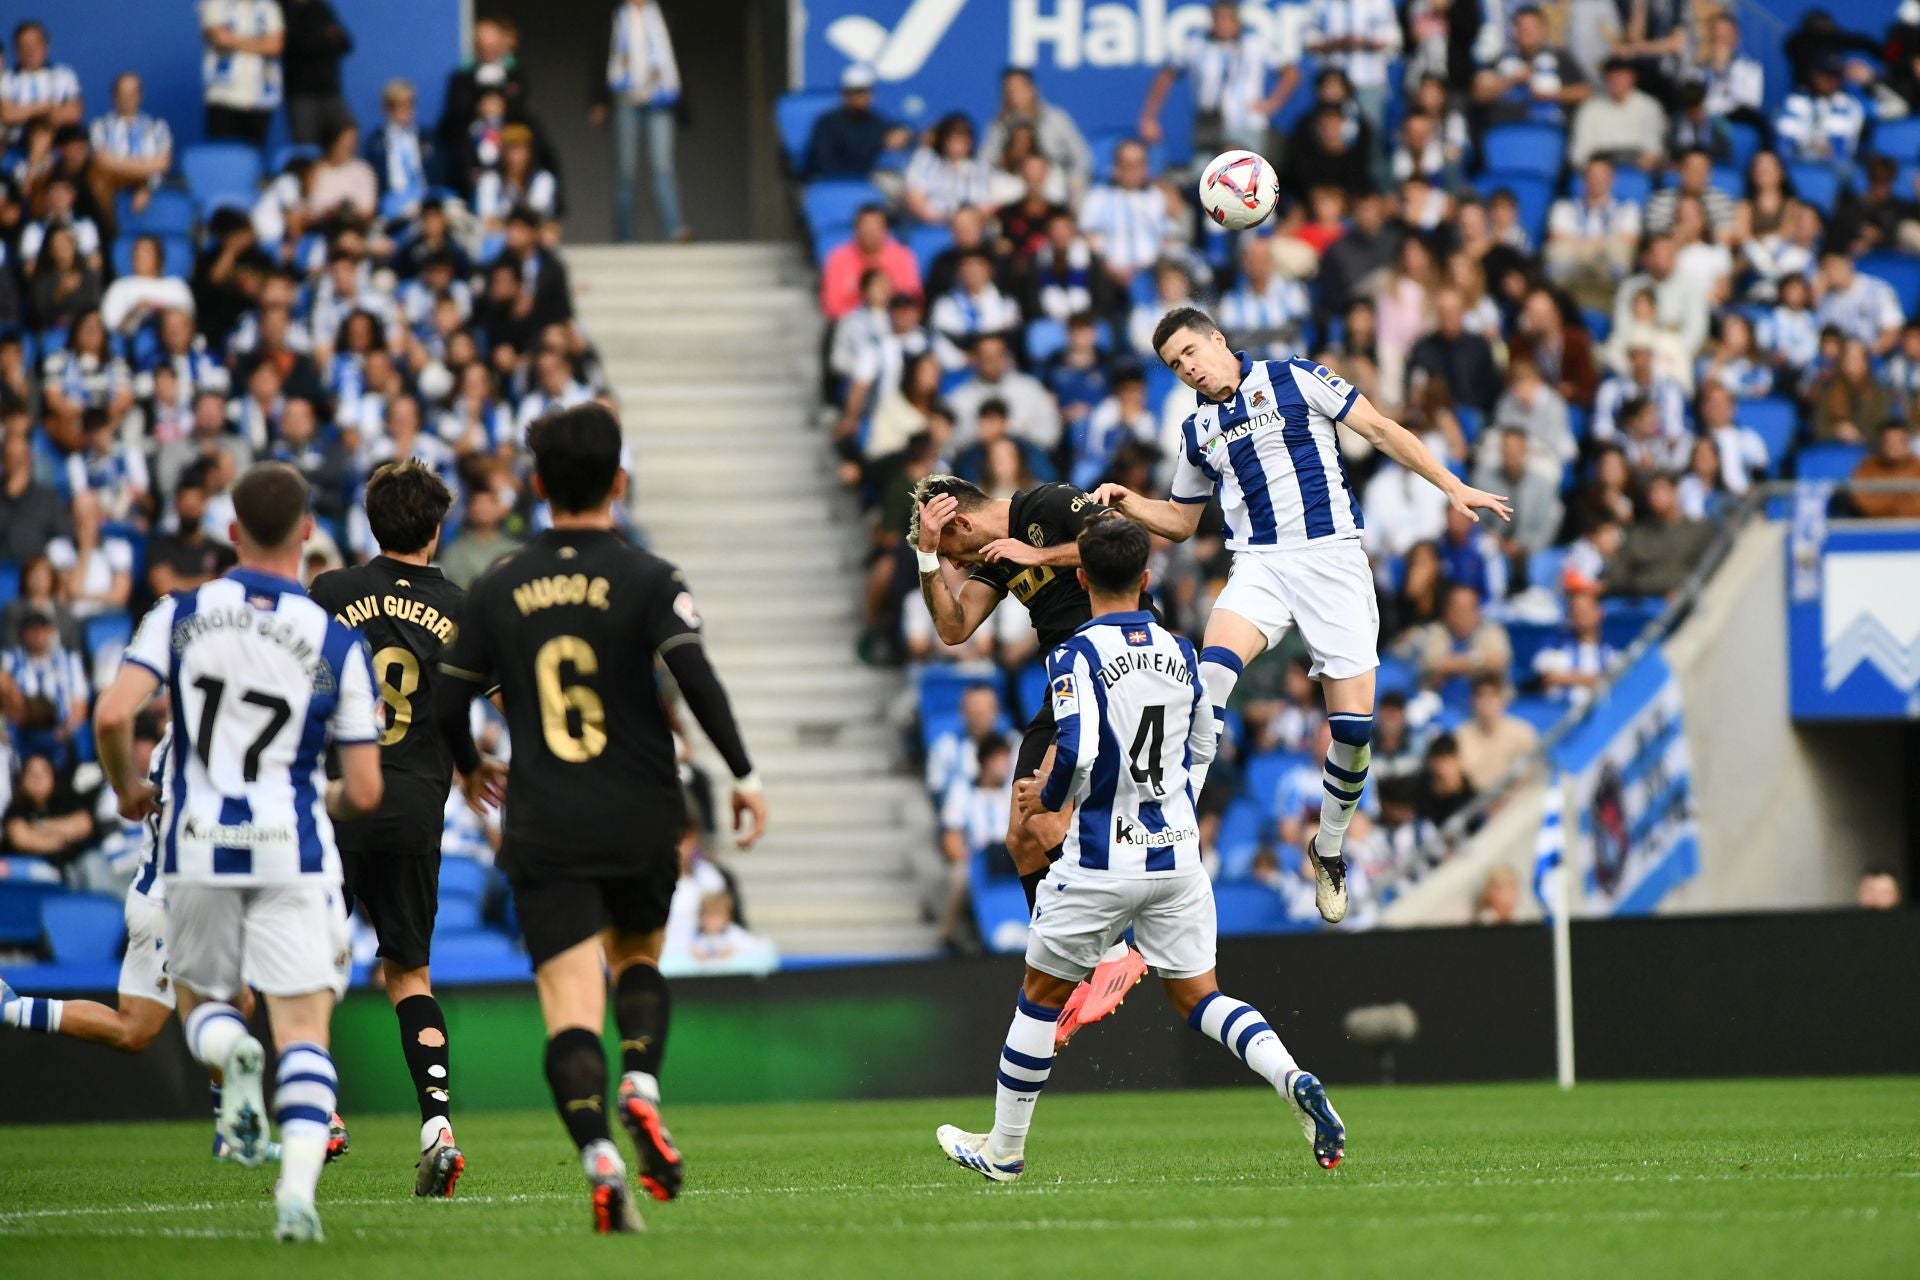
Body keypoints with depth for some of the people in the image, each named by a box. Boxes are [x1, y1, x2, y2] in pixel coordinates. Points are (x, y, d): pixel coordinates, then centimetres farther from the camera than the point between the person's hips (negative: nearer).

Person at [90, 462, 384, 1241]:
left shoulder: (180, 616, -1)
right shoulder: (335, 642, -3)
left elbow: (113, 716, -12)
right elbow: (365, 791, -3)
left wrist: (128, 788, 9)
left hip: (198, 847, 1)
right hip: (292, 851, -1)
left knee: (202, 999, 22)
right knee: (304, 1029, 1)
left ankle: (230, 1049, -14)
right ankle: (298, 1188, -20)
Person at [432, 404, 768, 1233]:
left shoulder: (497, 590, 4)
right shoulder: (648, 581, -4)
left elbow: (448, 704, 10)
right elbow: (696, 678, -15)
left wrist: (470, 769, 31)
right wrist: (744, 775, -6)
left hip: (544, 830, 0)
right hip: (641, 820, 0)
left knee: (571, 1002, -6)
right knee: (638, 956, 25)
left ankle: (598, 1154, -26)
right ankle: (641, 1081, -2)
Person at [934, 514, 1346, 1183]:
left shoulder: (1076, 656, -14)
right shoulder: (1180, 652, 5)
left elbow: (1077, 755, -23)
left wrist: (1047, 798, -4)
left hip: (1103, 863, -5)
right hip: (1179, 852, 5)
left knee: (1041, 997, 12)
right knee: (1198, 997, 12)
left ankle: (1004, 1149, 22)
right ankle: (1293, 1079, -14)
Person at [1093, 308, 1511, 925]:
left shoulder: (1294, 378, 2)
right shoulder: (1197, 429, 15)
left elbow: (1381, 431, 2)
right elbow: (1179, 520, 25)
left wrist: (1453, 487, -3)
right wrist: (1127, 503, 6)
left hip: (1333, 560, -2)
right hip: (1259, 566, 2)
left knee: (1353, 724, -7)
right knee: (1214, 667, -28)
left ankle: (1328, 848, 17)